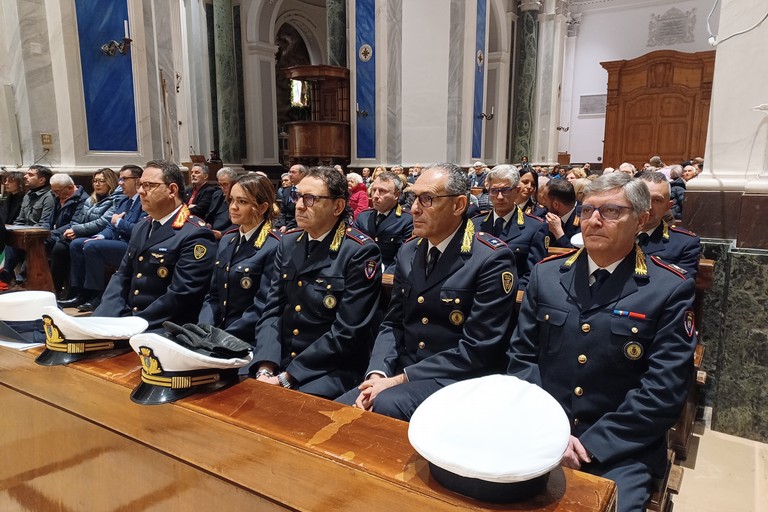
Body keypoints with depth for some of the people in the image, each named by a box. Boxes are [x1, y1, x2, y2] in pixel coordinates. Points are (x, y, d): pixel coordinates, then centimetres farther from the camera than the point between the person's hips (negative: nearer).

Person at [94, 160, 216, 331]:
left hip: (164, 329, -7)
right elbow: (122, 276, 12)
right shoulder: (141, 227, 16)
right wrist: (104, 317, -4)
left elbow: (180, 296, -20)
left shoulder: (195, 235, -13)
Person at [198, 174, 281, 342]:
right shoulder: (226, 240, 10)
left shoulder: (274, 247, -13)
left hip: (249, 341, -6)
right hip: (217, 333, 6)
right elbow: (213, 295, 12)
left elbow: (262, 307, -16)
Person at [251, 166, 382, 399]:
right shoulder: (288, 243, 7)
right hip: (281, 360, 6)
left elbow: (347, 332, -17)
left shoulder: (361, 252, -13)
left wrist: (286, 378, -16)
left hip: (332, 370, -5)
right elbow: (273, 310, 3)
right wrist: (265, 369, -11)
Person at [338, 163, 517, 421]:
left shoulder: (492, 259, -13)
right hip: (403, 371, 6)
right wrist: (377, 374, -9)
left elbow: (477, 350, -17)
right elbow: (393, 324, 10)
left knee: (385, 406, -30)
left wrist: (401, 379, -18)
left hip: (459, 380, -5)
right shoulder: (408, 252, 8)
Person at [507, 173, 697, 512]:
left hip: (620, 449, -2)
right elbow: (522, 356, 3)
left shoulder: (670, 290, -4)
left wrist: (591, 445, -14)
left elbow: (664, 389, -9)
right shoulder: (547, 274, 4)